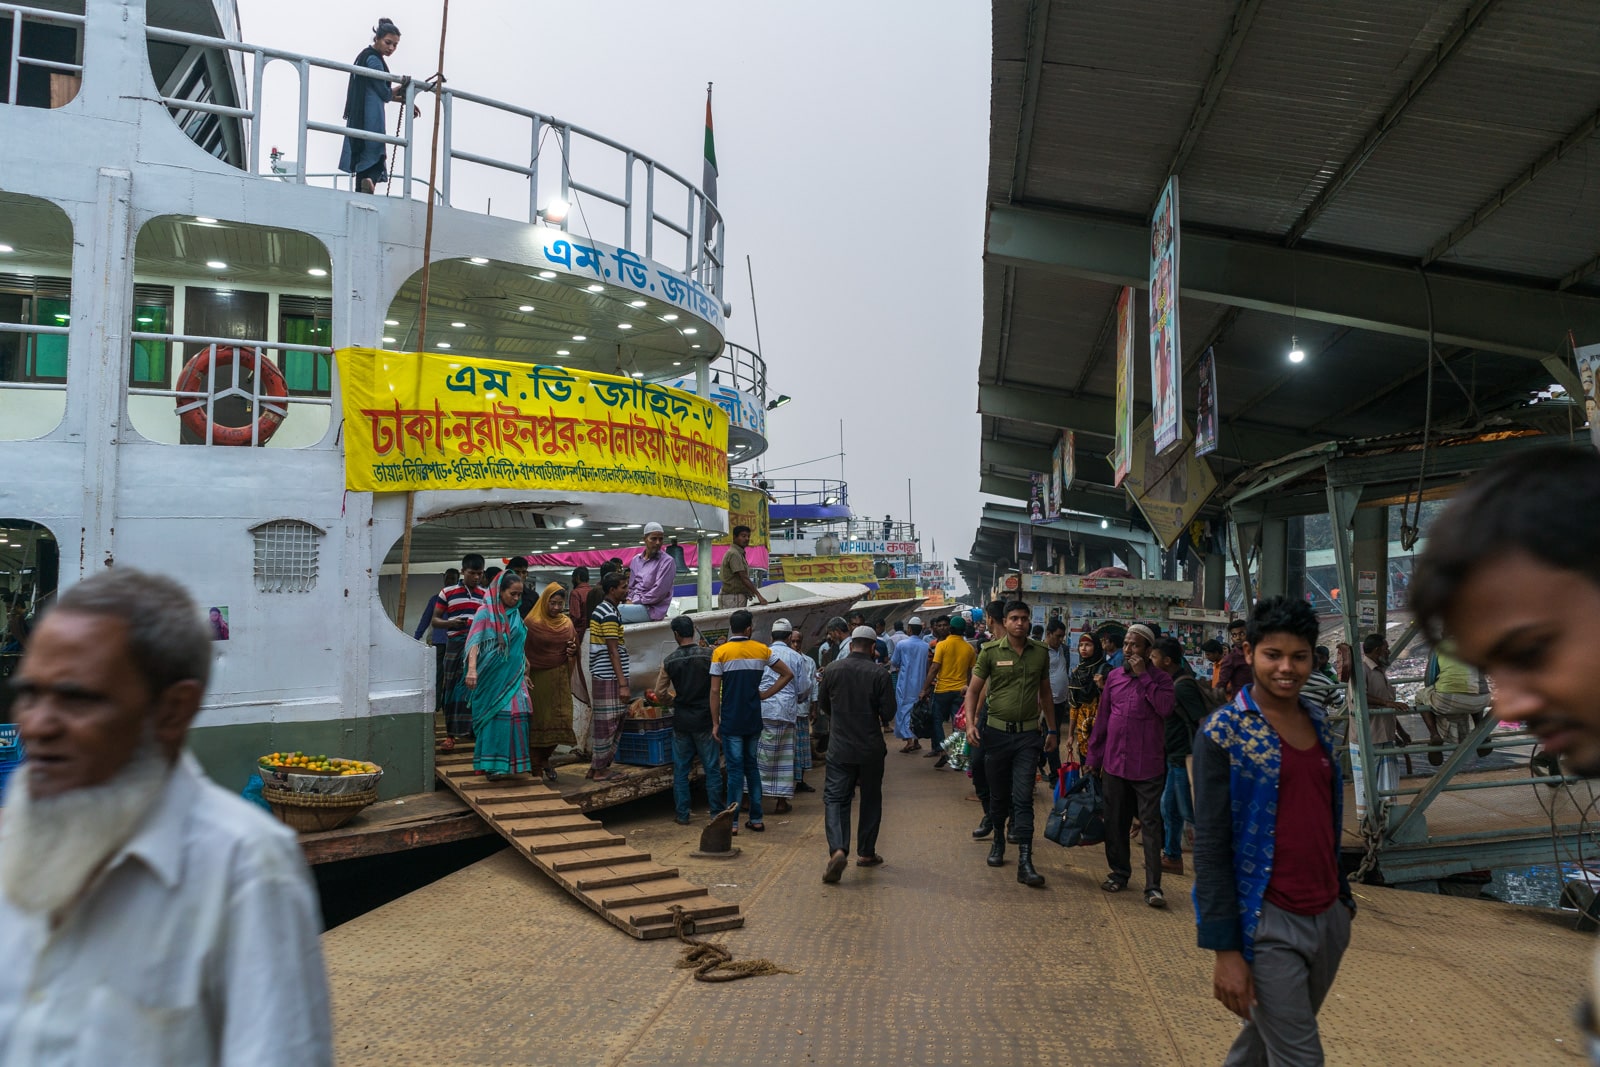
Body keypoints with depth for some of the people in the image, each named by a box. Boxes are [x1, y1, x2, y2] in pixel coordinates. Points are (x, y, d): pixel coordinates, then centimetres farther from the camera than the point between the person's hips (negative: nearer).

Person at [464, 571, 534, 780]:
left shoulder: (515, 614, 11)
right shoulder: (485, 611, -7)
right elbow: (475, 641, -17)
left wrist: (526, 672, 20)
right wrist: (472, 669, -30)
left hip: (513, 675, 5)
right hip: (492, 675, -5)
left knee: (514, 715, 0)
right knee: (494, 717, -2)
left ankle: (511, 761, 12)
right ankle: (492, 763, 6)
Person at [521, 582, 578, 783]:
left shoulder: (567, 624, 8)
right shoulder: (531, 622, -5)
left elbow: (574, 651, 19)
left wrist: (573, 651, -4)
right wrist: (524, 675, -13)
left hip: (559, 679, 4)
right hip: (537, 679, -4)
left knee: (560, 720, 0)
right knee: (537, 721, 1)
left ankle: (545, 759, 23)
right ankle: (537, 768, 12)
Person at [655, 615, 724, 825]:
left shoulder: (669, 660, -3)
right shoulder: (708, 655, -9)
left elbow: (660, 691, 6)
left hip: (681, 720, 2)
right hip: (704, 720, -2)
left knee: (681, 769, 10)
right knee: (712, 767, 6)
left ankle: (682, 815, 12)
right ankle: (716, 812, 9)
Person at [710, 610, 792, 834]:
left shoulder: (721, 652, -7)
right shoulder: (762, 650, 3)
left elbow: (715, 691, -8)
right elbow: (788, 674, 6)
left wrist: (716, 722, -2)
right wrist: (766, 694, 5)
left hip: (731, 721, -3)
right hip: (754, 720, 3)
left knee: (735, 769, 0)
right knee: (752, 766, 14)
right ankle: (756, 819, 17)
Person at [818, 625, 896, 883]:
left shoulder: (832, 670, -3)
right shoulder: (879, 675, -11)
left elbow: (823, 703, 10)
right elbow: (888, 713, -10)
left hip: (840, 747, 1)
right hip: (871, 748, -1)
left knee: (835, 798, 1)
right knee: (871, 799, 15)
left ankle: (838, 850, -20)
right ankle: (866, 852, 23)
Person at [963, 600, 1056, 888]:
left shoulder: (1040, 653, 4)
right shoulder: (990, 652, -3)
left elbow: (1045, 693, 15)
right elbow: (974, 690, 0)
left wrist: (1052, 729, 15)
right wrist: (970, 723, -14)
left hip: (1028, 734, 0)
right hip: (997, 731, 0)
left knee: (1023, 798, -5)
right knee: (998, 794, 13)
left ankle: (1025, 861, -7)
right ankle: (998, 840, 36)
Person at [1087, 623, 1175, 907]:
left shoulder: (1161, 679, -1)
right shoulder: (1114, 676, 9)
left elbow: (1165, 708, -22)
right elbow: (1102, 719, 12)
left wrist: (1143, 676, -17)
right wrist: (1093, 757, 12)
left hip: (1148, 766, -4)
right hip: (1114, 763, 4)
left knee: (1150, 825, -3)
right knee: (1115, 823, 12)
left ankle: (1153, 886, -1)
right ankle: (1119, 873, 27)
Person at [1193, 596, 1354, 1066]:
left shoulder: (1319, 722, 7)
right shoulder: (1223, 733, -12)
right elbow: (1210, 847, -13)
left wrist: (1342, 896, 17)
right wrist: (1225, 949, -15)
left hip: (1328, 917, 6)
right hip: (1269, 924, -6)